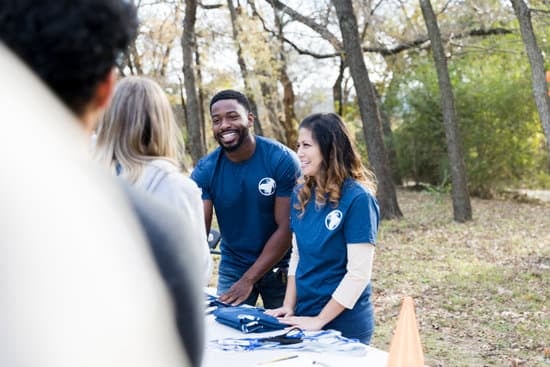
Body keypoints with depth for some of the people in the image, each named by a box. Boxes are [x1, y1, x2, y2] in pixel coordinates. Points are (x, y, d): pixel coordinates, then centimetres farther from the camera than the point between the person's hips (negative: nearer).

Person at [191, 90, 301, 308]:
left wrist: (248, 280, -20)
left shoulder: (282, 160, -17)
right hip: (232, 268, 2)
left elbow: (286, 228, -17)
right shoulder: (205, 171, -10)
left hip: (279, 267, -2)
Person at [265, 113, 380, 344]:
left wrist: (319, 320, -18)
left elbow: (359, 273, -19)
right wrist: (289, 307, 0)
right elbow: (297, 256, 9)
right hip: (304, 316, 6)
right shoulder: (301, 194, 2)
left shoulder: (357, 198, -17)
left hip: (344, 321, -6)